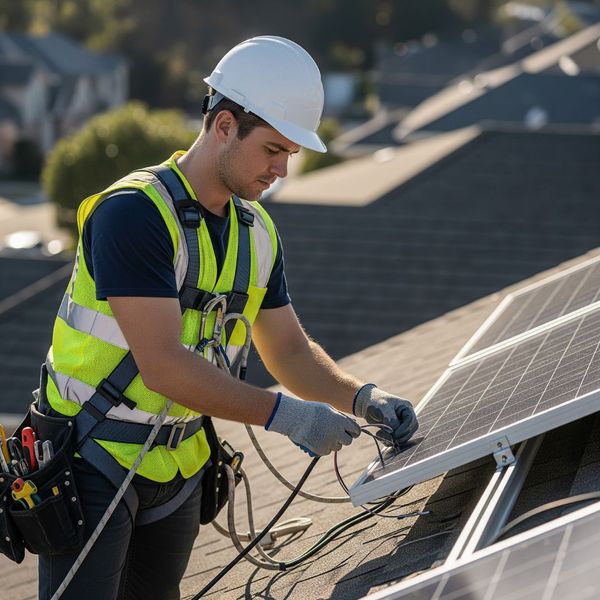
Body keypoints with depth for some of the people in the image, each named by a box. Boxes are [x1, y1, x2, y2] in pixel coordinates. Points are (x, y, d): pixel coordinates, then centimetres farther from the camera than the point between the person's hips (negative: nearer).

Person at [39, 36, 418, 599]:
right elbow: (162, 365, -28)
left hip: (178, 468, 7)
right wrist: (285, 414, -28)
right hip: (92, 463, -7)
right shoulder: (134, 213, -22)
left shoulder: (257, 231, 4)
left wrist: (360, 397, -8)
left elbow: (289, 350, 11)